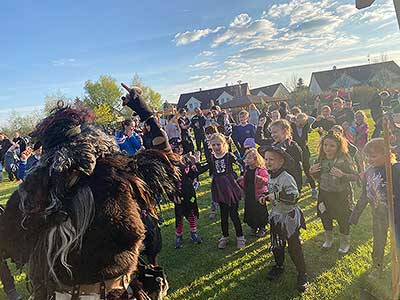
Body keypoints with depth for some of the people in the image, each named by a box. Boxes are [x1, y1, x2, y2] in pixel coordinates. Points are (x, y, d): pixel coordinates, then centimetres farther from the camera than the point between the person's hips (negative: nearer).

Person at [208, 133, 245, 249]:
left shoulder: (229, 155, -10)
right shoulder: (212, 158, 1)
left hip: (231, 187, -3)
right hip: (219, 189, 4)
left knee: (234, 214, 2)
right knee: (223, 214, 14)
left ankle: (240, 236, 21)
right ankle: (225, 236, 31)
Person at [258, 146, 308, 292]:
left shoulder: (287, 178, -24)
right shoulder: (270, 176, 2)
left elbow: (294, 196, -30)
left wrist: (276, 196, -34)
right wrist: (265, 197, 0)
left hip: (289, 216, -8)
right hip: (276, 215, 8)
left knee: (294, 247, 3)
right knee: (276, 245, 20)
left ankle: (302, 274, 21)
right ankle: (278, 266, 43)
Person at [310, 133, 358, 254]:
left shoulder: (344, 159, -18)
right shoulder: (321, 159, -3)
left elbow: (356, 176, -17)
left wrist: (342, 175, -33)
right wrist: (312, 172, -11)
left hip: (341, 195, -4)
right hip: (324, 194, 5)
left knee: (343, 219, 13)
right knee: (325, 218, 20)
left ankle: (345, 243, 39)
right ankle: (328, 239, 46)